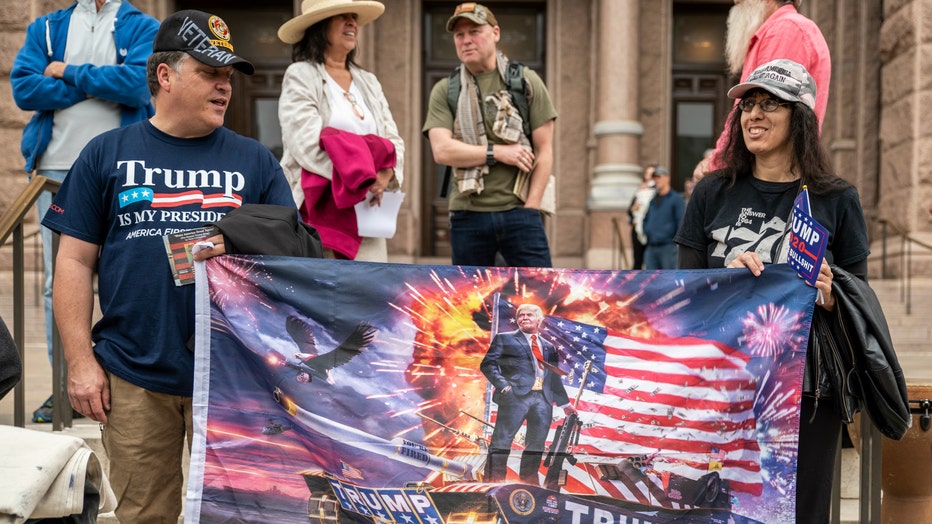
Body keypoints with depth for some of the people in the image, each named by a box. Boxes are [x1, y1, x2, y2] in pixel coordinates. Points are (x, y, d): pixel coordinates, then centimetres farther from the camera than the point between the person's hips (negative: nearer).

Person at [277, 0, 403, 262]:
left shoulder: (369, 82, 19)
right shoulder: (300, 76, -1)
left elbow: (393, 141, 11)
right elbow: (307, 144, -14)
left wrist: (383, 176, -11)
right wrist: (363, 178, -17)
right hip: (316, 212, -6)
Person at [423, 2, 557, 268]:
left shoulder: (526, 82, 6)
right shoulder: (444, 91, 7)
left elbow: (544, 151, 2)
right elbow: (442, 151, -6)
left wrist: (529, 208, -5)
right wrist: (498, 152, -12)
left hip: (518, 210, -1)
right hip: (467, 214, 1)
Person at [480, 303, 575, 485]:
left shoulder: (548, 347, 23)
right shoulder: (505, 339, 11)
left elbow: (555, 378, 26)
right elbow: (488, 364, 1)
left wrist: (565, 403, 23)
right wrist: (503, 386, -13)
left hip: (543, 399, 5)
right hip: (515, 395, -4)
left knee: (536, 443, 3)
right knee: (501, 440, -7)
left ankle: (529, 482, 11)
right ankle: (494, 482, -4)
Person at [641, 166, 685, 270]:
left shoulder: (677, 198, -1)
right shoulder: (653, 200, 19)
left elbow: (682, 222, -7)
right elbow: (646, 219, 28)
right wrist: (646, 232, 11)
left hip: (668, 247, -6)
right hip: (651, 248, 6)